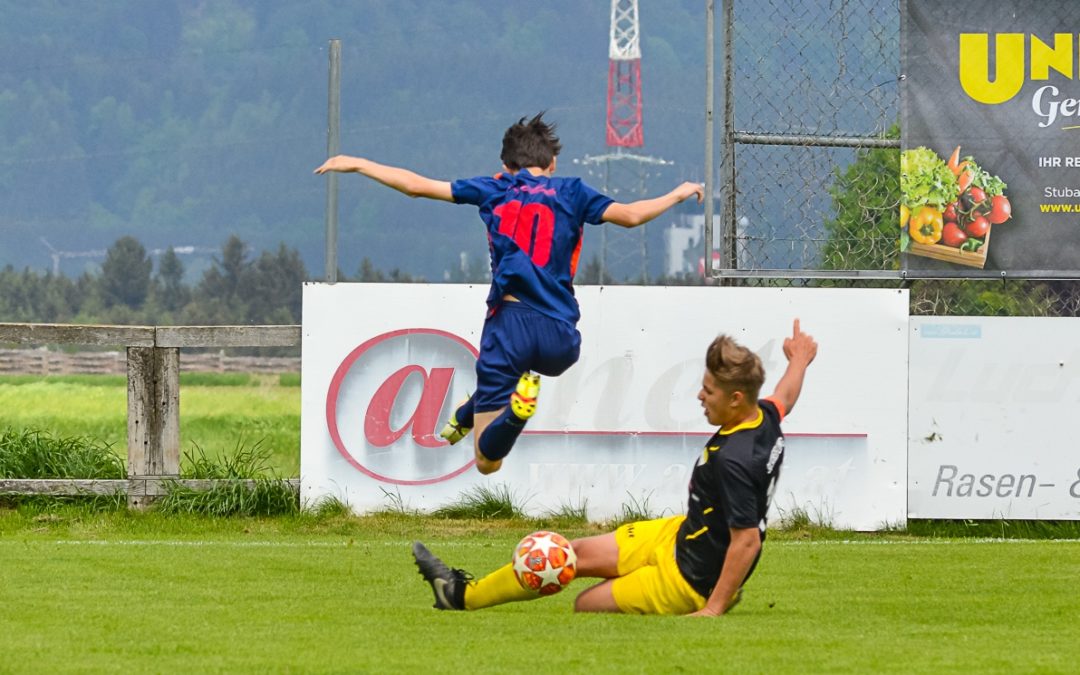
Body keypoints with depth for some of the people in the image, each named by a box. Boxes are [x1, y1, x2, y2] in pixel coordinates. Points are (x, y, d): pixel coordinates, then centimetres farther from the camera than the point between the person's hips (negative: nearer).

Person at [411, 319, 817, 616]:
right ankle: (465, 594, 24)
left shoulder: (733, 461, -36)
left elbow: (747, 541, -35)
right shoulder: (765, 417, -7)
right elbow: (785, 398, 18)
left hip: (691, 581, -11)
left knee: (586, 606, -1)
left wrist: (713, 610, -29)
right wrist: (799, 362, 42)